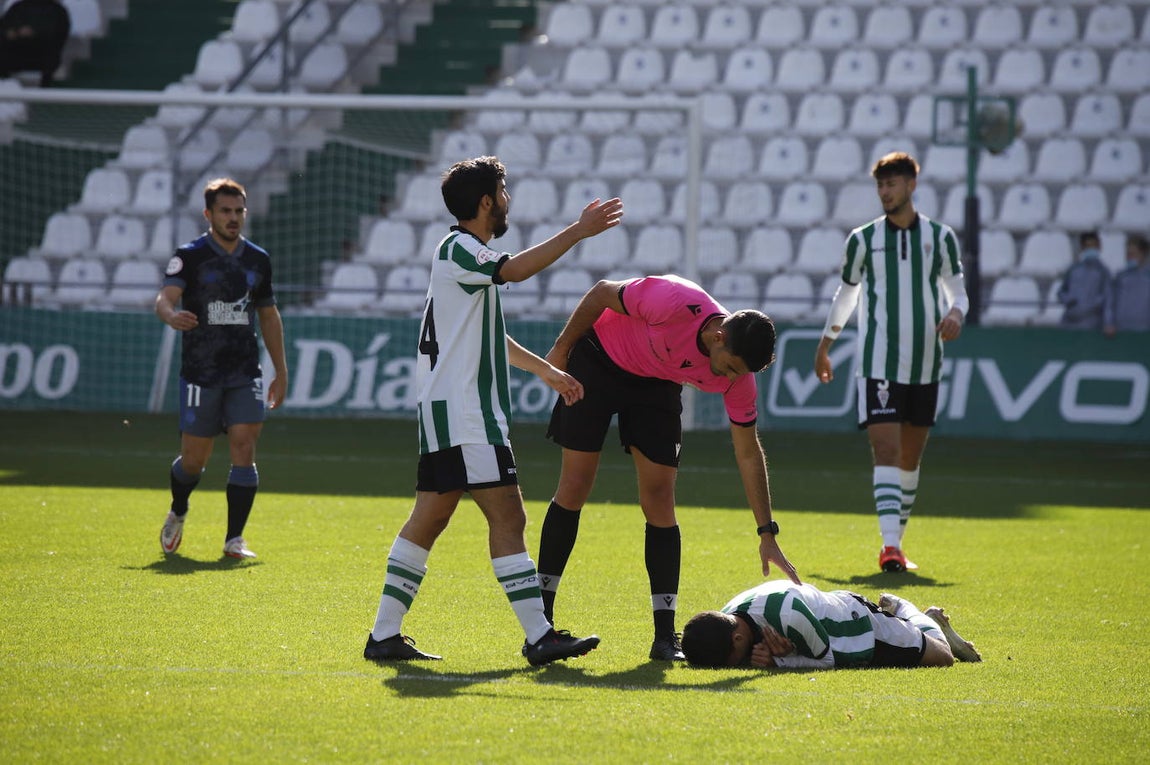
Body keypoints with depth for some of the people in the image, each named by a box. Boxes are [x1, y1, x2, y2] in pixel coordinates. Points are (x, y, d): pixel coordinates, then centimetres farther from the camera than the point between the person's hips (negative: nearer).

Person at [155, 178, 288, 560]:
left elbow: (269, 316, 19)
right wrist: (172, 316, -43)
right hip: (200, 371, -3)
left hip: (245, 373, 3)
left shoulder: (258, 260, 10)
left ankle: (234, 538, -7)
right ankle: (177, 514, 35)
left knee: (244, 446, -11)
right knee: (194, 457, 4)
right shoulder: (190, 256, -3)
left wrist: (281, 370, 18)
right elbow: (165, 296, -19)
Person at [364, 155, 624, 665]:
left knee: (428, 520, 9)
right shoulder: (457, 249, -10)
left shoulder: (468, 253, 22)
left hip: (451, 411, 11)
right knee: (507, 517, -11)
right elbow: (516, 270, -28)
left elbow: (489, 337, 32)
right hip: (462, 414, -11)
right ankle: (539, 637, -13)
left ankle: (385, 636, 9)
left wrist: (546, 370, 35)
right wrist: (578, 231, -27)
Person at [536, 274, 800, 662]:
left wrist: (767, 535, -12)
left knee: (659, 499, -7)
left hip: (658, 384, 3)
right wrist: (561, 349, -9)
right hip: (599, 357, -3)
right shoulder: (675, 303, -38)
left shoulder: (738, 375, -23)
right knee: (574, 487, -5)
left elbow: (748, 453, -11)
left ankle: (665, 637, -4)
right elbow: (601, 294, -20)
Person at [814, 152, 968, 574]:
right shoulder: (863, 239, 3)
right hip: (879, 362, -2)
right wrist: (824, 346, 20)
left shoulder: (940, 236, 5)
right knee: (885, 449, -15)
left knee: (911, 456, 10)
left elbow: (957, 290, 11)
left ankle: (896, 541, 22)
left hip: (924, 364, 2)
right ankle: (890, 545, -24)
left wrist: (955, 314, -12)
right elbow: (845, 294, 15)